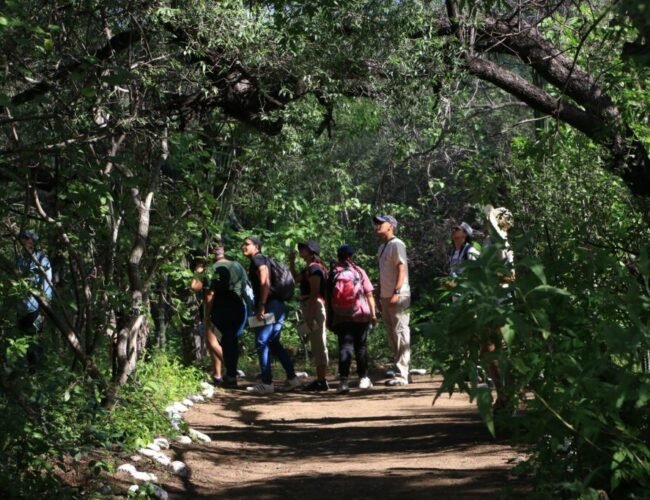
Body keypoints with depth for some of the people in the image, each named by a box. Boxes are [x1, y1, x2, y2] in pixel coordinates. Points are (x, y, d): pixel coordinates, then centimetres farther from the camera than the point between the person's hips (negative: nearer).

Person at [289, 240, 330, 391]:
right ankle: (320, 379, 17)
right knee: (317, 345, 12)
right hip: (311, 307, 10)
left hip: (315, 307, -10)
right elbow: (297, 279, 31)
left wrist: (310, 315, -22)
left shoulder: (314, 268, -13)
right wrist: (292, 262, 21)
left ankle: (322, 381, -6)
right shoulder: (309, 268, 16)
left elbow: (314, 293, -19)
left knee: (319, 344, -8)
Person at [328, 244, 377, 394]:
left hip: (341, 317, 0)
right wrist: (373, 314, 6)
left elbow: (329, 297, 4)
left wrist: (330, 317, 10)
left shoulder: (333, 272, 4)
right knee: (361, 346, 13)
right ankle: (363, 378, 20)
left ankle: (344, 380, -19)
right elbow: (369, 294, 1)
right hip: (361, 315, 1)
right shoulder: (359, 271, 4)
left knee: (344, 347, -5)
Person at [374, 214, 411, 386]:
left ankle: (402, 375, -12)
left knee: (400, 333, -10)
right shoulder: (382, 247, 19)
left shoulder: (397, 244, -8)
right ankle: (398, 371, 16)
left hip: (398, 296, -10)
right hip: (385, 297, 10)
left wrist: (396, 292, -24)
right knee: (392, 335, 11)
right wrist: (380, 296, 19)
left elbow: (402, 269, -17)